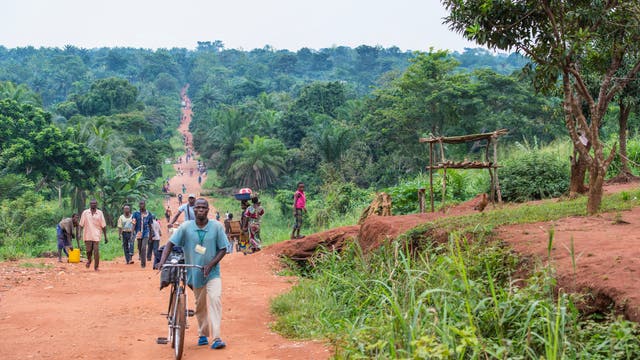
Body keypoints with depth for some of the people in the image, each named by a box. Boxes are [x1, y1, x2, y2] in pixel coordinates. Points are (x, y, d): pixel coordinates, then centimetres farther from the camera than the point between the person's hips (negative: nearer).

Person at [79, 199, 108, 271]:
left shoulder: (100, 213, 5)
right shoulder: (85, 212, 5)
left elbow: (103, 226, 6)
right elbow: (81, 224, 5)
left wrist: (105, 237, 4)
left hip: (96, 236, 0)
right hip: (87, 236, 0)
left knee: (96, 252, -7)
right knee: (88, 251, 3)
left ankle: (96, 267, 5)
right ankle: (89, 260, 35)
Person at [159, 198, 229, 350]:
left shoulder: (217, 227, -6)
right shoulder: (186, 227, -5)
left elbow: (223, 249, -3)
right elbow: (170, 244, -5)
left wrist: (210, 264, -16)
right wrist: (162, 261, -21)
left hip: (212, 273, -2)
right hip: (195, 273, 2)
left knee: (215, 299, -19)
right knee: (200, 305, 14)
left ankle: (216, 338, -21)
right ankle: (202, 335, 33)